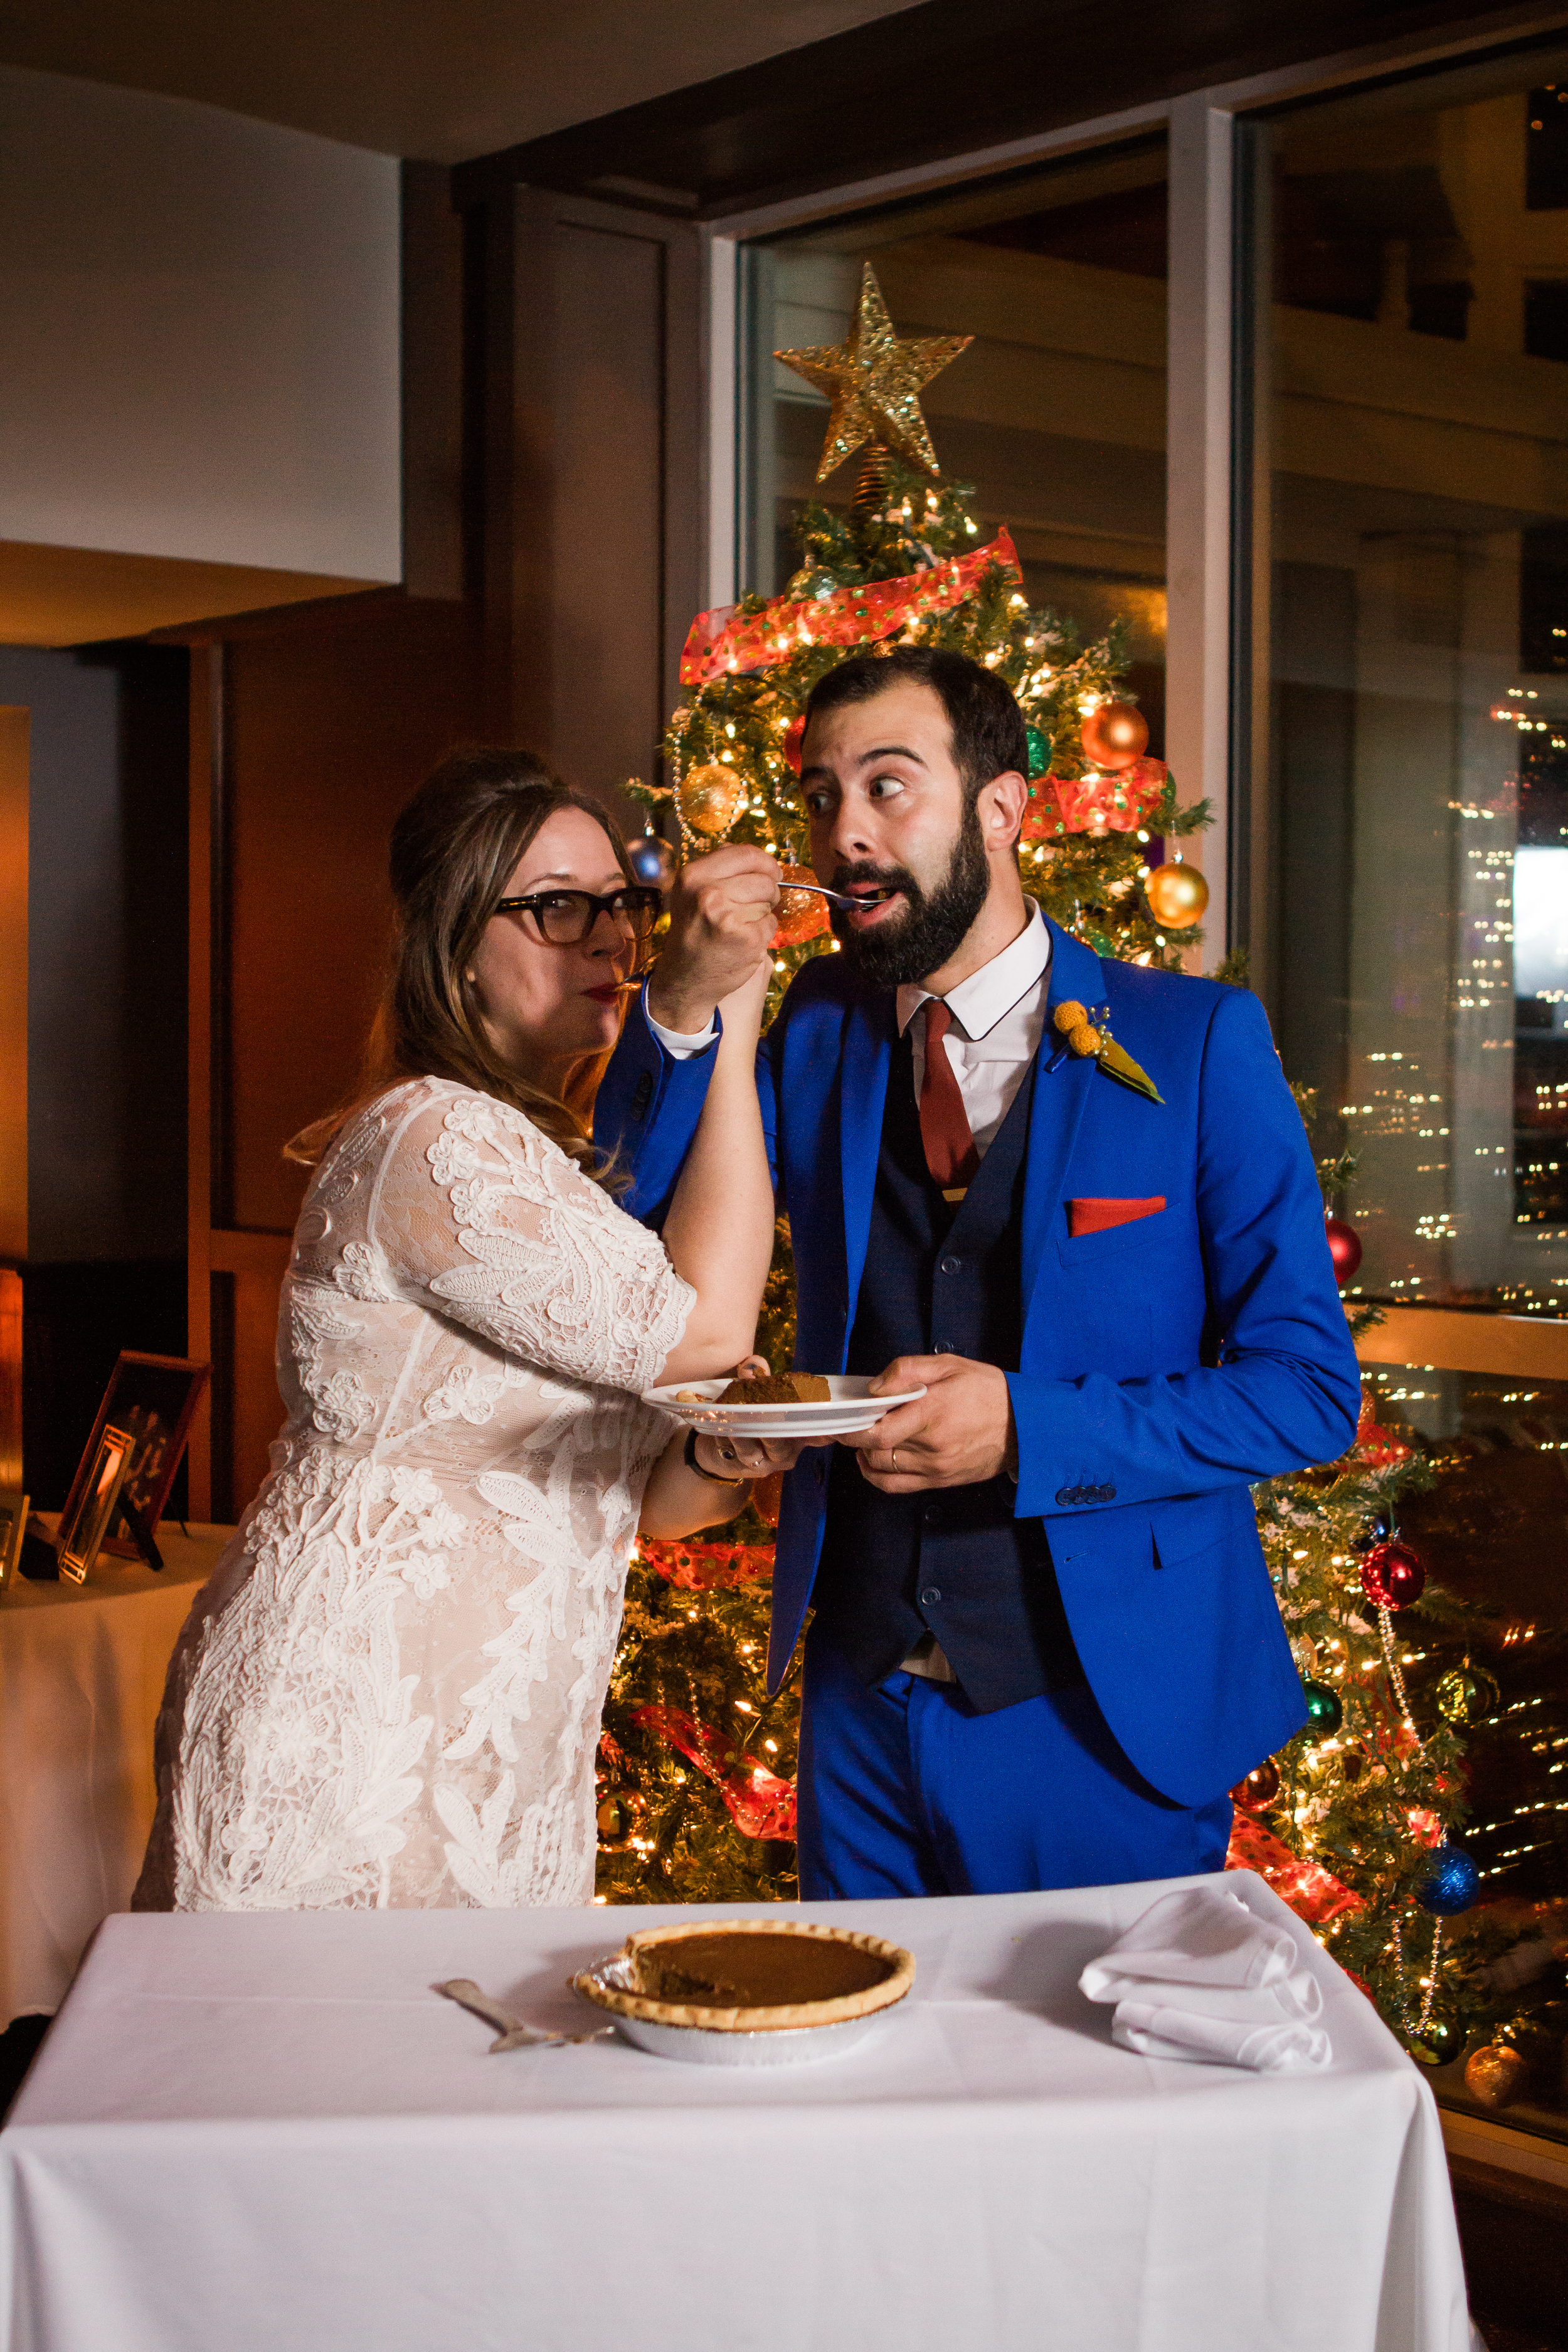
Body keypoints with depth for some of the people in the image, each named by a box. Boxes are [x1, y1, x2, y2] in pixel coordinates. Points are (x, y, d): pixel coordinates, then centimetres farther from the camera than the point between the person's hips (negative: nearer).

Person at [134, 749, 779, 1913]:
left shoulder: (551, 1162, 16)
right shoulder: (437, 1139, -16)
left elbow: (605, 1492, 17)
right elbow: (700, 1327, -20)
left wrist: (714, 1458, -6)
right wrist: (730, 1028, -19)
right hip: (350, 1732, -9)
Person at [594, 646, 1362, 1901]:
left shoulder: (1196, 1042, -8)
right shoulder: (819, 1029, 6)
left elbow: (1311, 1387, -10)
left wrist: (1029, 1431, -22)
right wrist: (683, 1000, -14)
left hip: (1108, 1722, -3)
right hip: (864, 1715, 4)